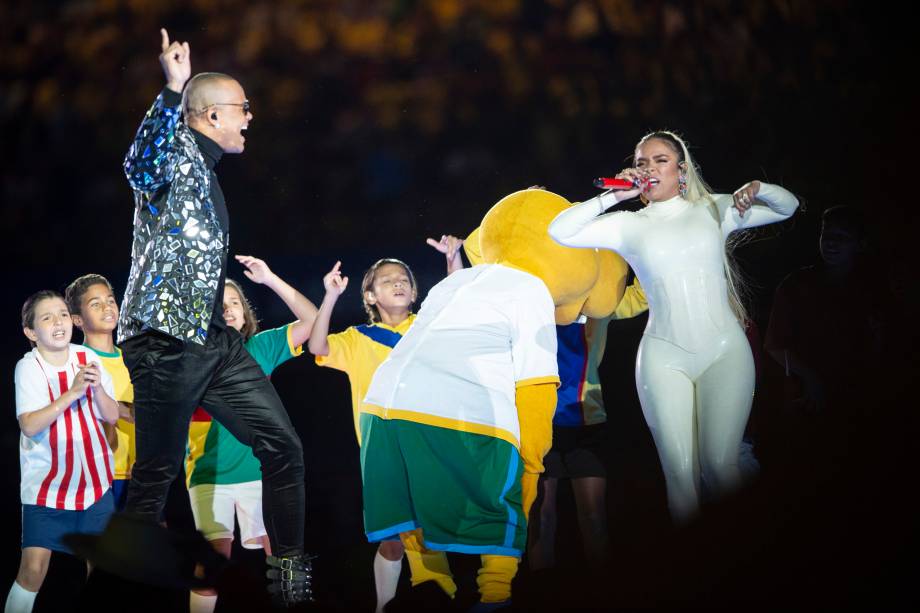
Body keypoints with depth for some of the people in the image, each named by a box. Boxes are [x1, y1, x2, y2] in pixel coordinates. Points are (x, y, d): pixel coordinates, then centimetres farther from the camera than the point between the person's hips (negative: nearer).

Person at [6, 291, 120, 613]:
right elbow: (30, 425, -23)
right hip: (46, 483, -4)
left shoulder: (86, 357, -1)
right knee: (33, 567, -12)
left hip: (94, 479, 4)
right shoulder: (28, 367, -12)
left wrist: (98, 387, -19)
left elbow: (112, 415, 0)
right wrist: (73, 392, -28)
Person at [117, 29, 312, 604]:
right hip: (167, 336, -9)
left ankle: (291, 573, 6)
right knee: (158, 471, -5)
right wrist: (173, 90, -45)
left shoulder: (206, 171, 22)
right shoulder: (175, 152, -6)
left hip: (215, 338, 9)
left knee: (282, 444, 1)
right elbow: (144, 163, -33)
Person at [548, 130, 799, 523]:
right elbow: (559, 231, 2)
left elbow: (788, 206, 16)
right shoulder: (628, 225, 10)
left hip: (725, 350, 0)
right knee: (679, 471, -9)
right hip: (664, 356, 0)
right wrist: (613, 197, -3)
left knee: (720, 464, -15)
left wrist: (757, 189, -5)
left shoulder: (713, 209, 11)